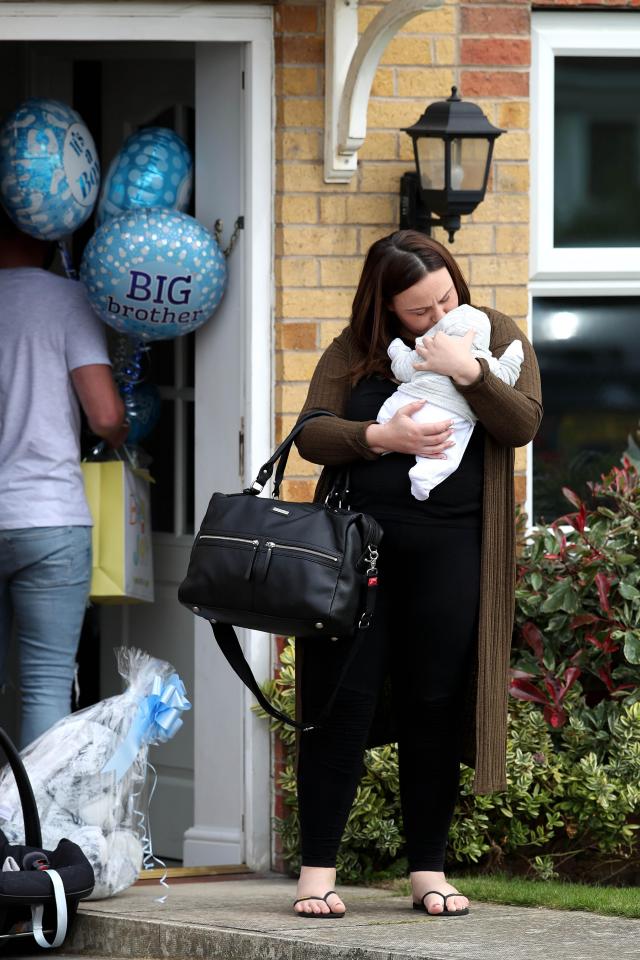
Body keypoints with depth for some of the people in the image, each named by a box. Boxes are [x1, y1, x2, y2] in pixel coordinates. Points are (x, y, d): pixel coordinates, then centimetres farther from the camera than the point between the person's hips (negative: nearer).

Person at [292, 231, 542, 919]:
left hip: (451, 547, 0)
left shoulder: (495, 336, 8)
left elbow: (523, 424, -4)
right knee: (343, 700, -2)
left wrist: (466, 370, -16)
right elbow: (312, 434, 1)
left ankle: (428, 869, 11)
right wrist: (381, 437, -15)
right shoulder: (355, 350, 8)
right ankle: (317, 868, 3)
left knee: (437, 706, 2)